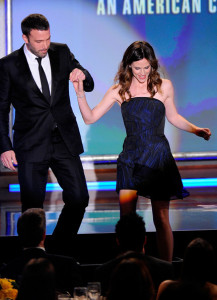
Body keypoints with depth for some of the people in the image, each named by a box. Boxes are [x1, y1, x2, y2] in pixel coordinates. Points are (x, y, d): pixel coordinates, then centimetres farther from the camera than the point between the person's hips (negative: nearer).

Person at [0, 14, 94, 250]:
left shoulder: (61, 53, 5)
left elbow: (89, 86, 10)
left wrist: (82, 76, -15)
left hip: (65, 141, 3)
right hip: (32, 145, -3)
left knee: (79, 198, 1)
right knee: (32, 206, 0)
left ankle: (59, 247, 20)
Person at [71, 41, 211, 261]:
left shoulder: (164, 87, 3)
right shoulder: (119, 91, 4)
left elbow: (173, 117, 18)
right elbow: (90, 118, 6)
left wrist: (196, 130, 4)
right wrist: (80, 93, -8)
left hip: (158, 157, -1)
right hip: (131, 158, 1)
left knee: (161, 218, 0)